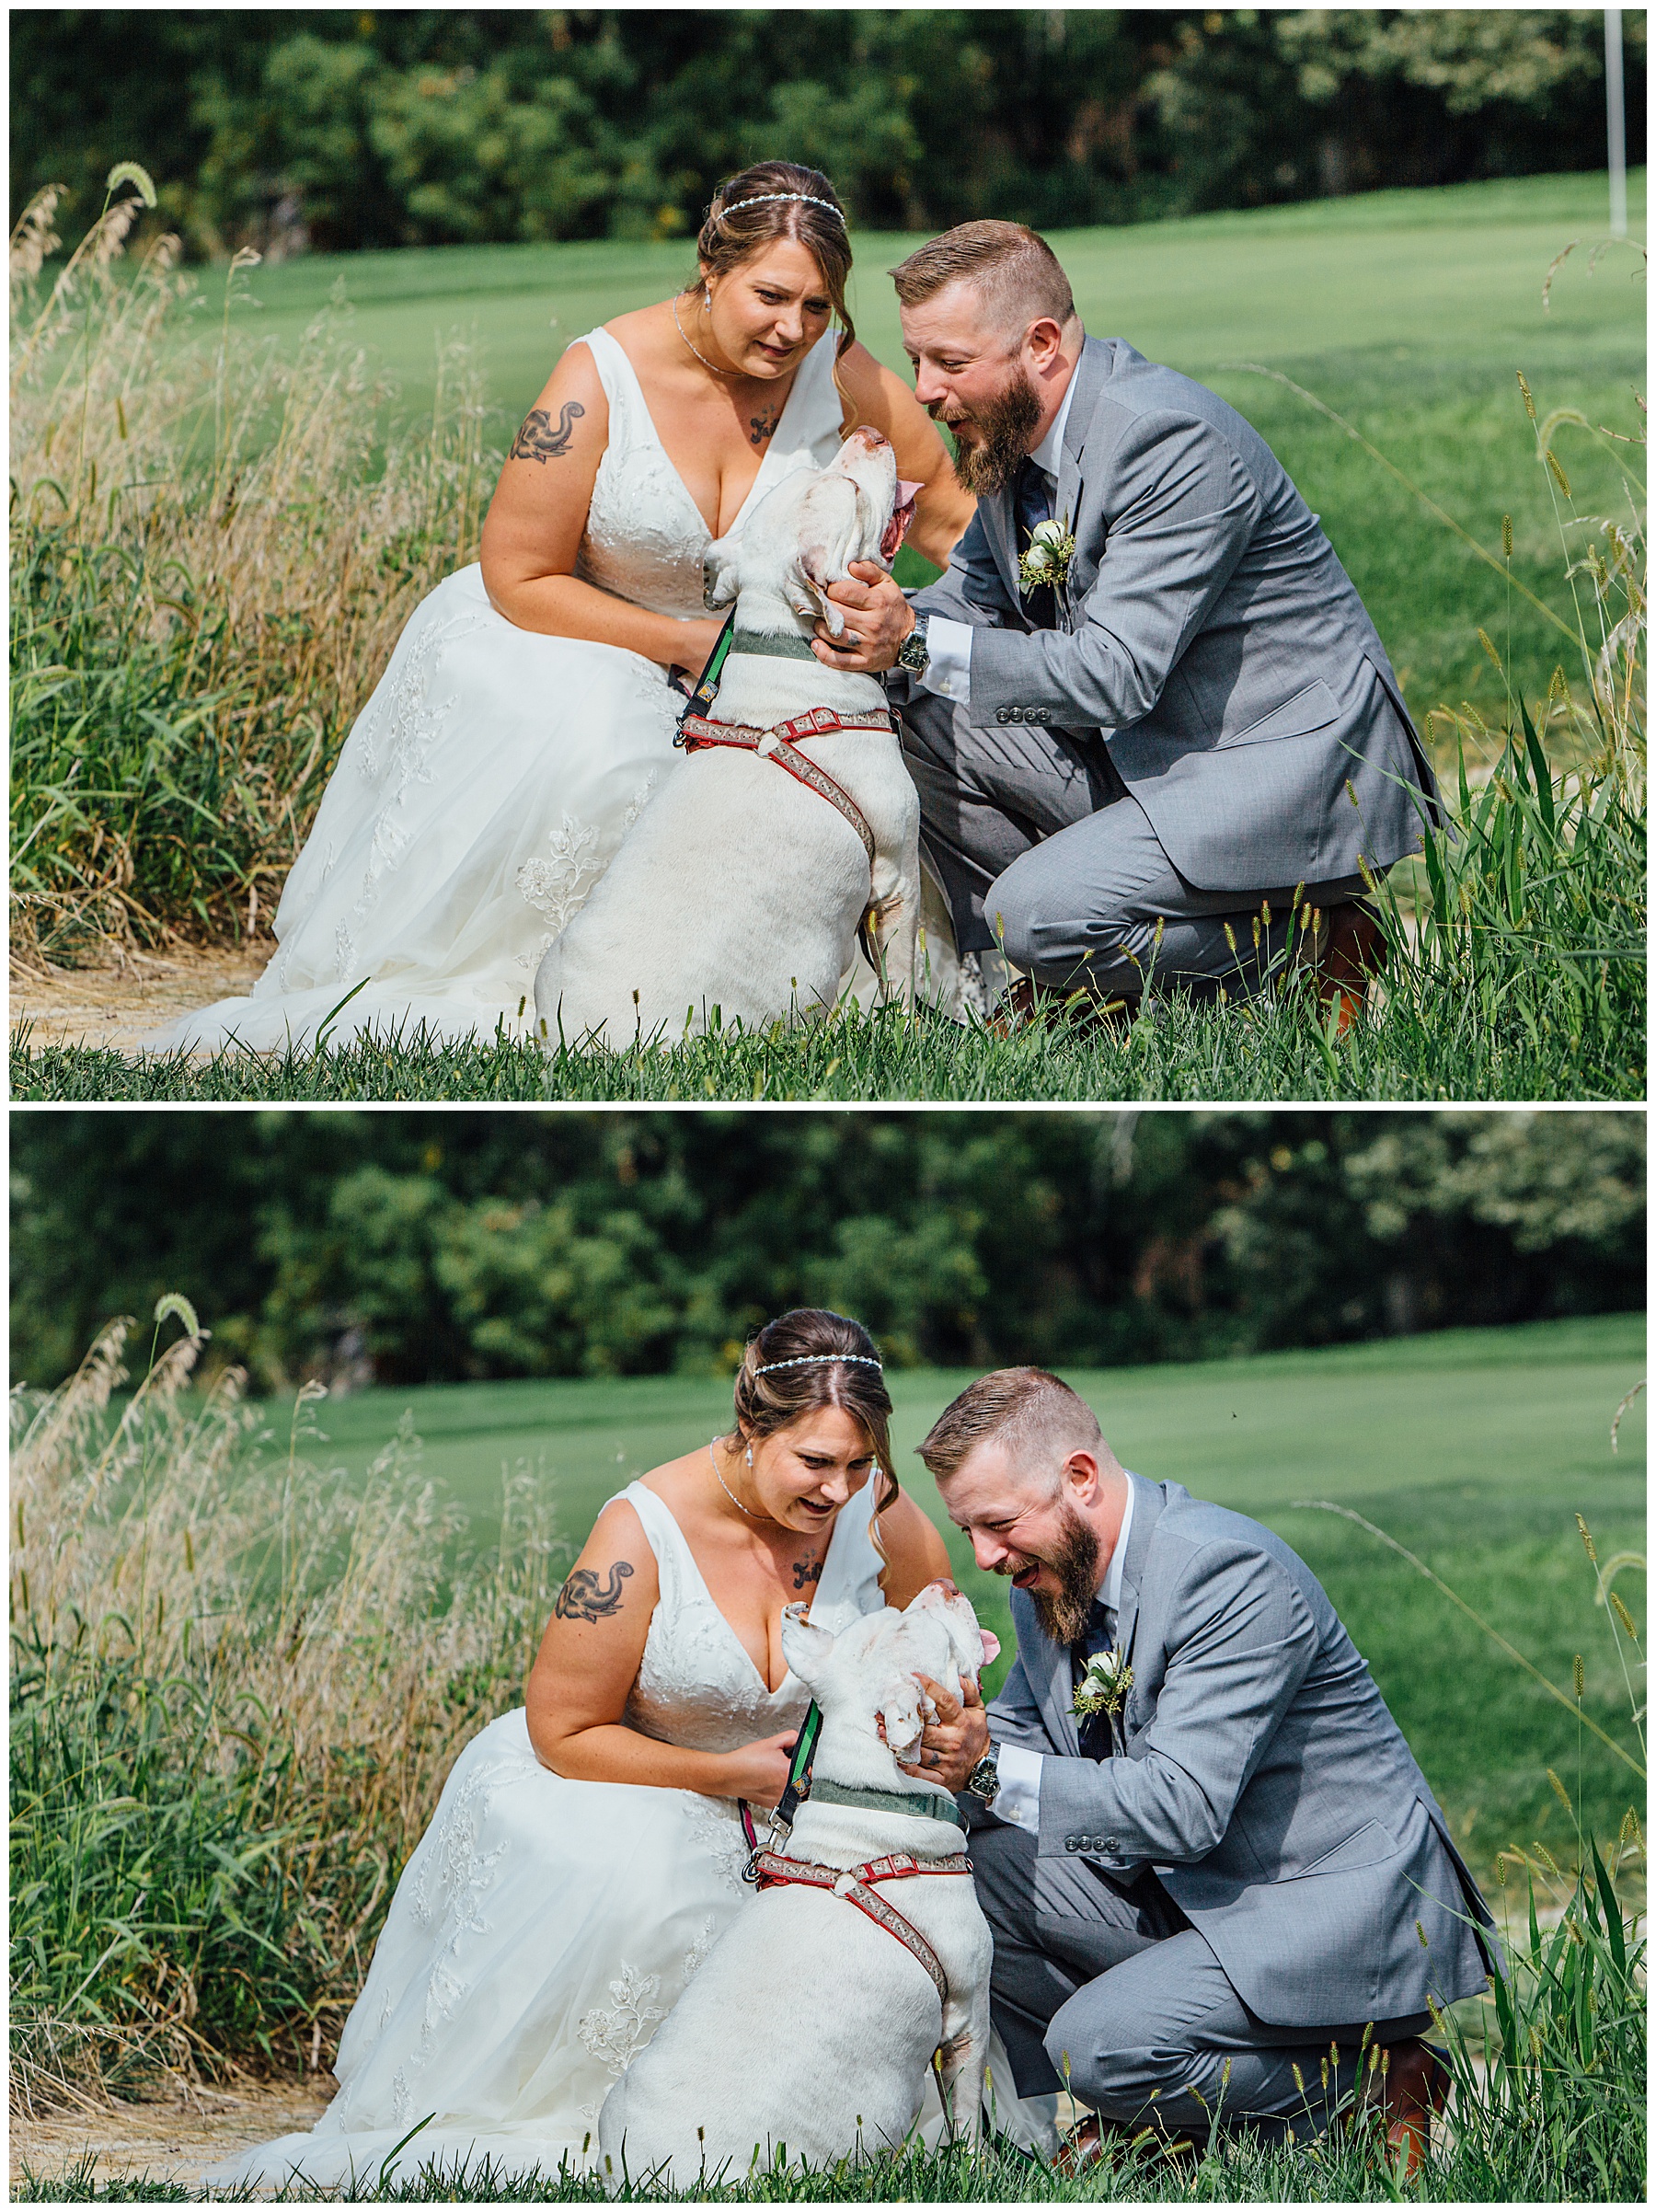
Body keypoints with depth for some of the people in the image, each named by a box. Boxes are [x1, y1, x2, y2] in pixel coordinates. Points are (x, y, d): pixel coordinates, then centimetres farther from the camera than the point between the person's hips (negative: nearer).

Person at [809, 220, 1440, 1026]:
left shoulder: (1174, 442, -25)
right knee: (916, 724, 0)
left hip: (1293, 771, -9)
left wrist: (918, 646, -34)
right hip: (1147, 744, 10)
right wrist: (882, 622, -11)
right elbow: (976, 591, 11)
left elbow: (1119, 670, -29)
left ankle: (1306, 948, -3)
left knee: (1039, 912, -24)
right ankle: (1038, 987, 7)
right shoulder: (1010, 427, 2)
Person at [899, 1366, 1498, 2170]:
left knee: (1098, 2042, -26)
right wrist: (944, 1741, -15)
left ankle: (1364, 2084, -4)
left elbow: (1183, 1804, -30)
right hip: (1188, 1890, 9)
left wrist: (992, 1769, -33)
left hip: (1343, 1916, -9)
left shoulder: (1230, 1573, -24)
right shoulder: (1048, 1576, 3)